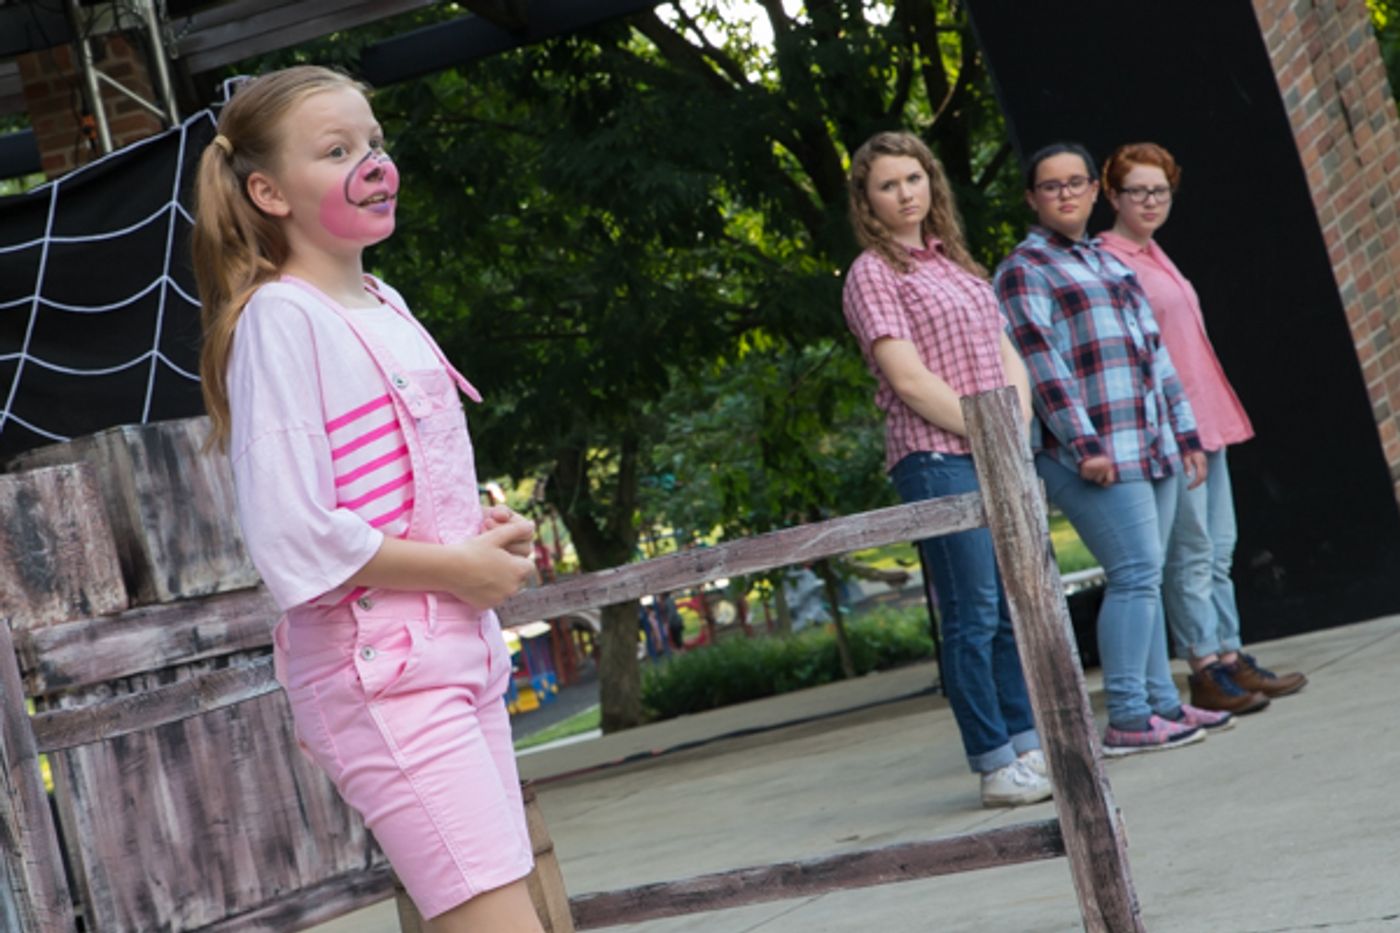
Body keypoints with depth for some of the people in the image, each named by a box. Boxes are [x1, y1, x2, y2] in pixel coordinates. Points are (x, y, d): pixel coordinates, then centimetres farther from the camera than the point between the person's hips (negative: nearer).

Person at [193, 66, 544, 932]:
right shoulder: (281, 319, -13)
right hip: (380, 674, -9)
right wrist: (461, 568, -13)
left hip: (459, 652, 9)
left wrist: (483, 527, 6)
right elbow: (297, 543, -21)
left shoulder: (385, 304, 13)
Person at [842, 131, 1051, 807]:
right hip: (938, 459, -7)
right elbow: (909, 379, -12)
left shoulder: (956, 263, 20)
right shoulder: (872, 275, -3)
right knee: (973, 617, -7)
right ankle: (995, 767, -2)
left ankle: (1028, 746, 14)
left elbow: (1007, 357, 17)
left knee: (1017, 610, 8)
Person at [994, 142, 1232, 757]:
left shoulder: (1110, 263, 22)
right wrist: (1084, 444, -19)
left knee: (1144, 579, 7)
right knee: (1136, 574, -13)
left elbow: (1156, 354, 23)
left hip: (1152, 447, 8)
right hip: (1094, 454, -7)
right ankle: (1127, 719, -12)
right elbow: (1042, 365, -12)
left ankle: (1162, 703, 11)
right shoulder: (1024, 270, -2)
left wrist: (1185, 432, 19)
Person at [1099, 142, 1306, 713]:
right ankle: (1206, 672, -2)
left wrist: (1214, 419, 20)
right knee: (1191, 551, -7)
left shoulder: (1153, 255, 18)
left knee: (1219, 550, 10)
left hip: (1204, 419, 9)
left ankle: (1229, 658, 16)